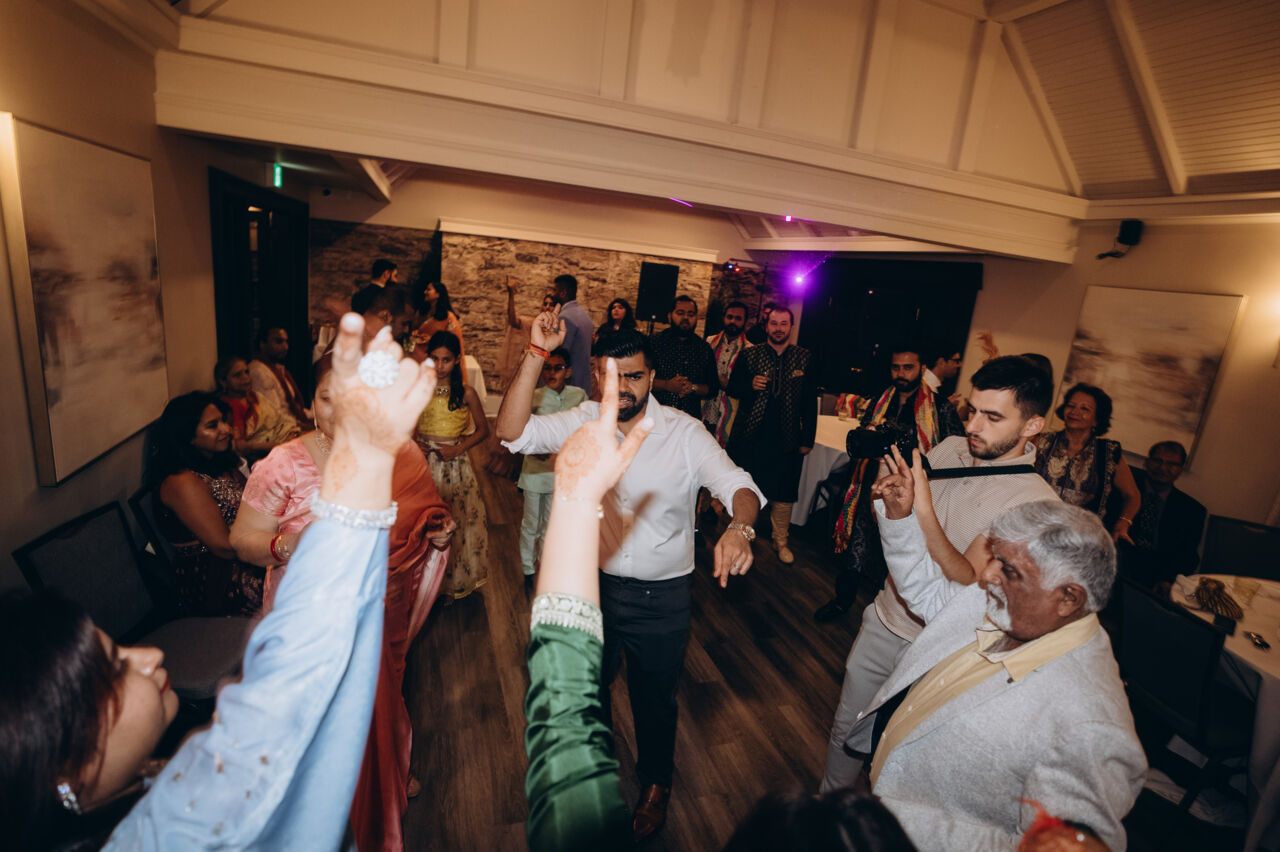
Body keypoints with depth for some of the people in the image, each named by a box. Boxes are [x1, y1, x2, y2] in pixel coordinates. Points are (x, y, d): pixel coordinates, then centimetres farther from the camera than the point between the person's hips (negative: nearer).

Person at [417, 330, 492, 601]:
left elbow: (483, 430, 4)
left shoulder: (466, 393, -4)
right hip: (422, 463, 2)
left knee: (455, 523, 4)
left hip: (454, 466, -1)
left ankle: (452, 583, 24)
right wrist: (412, 444, -4)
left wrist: (458, 448, -9)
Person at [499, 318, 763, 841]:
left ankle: (655, 783, 53)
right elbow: (512, 432, -20)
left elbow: (736, 484, -25)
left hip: (661, 596, -2)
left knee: (655, 699, 21)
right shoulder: (582, 423, -9)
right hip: (592, 583, 2)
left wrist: (740, 527, -48)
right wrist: (537, 353, -28)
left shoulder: (684, 433, -16)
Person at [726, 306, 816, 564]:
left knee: (783, 494, 8)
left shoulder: (805, 359, 2)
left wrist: (807, 439, 3)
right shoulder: (749, 355, 1)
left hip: (787, 438, 0)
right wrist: (750, 385, -16)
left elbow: (810, 402, 5)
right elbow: (732, 388, 6)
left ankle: (780, 541, 28)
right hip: (750, 434, 0)